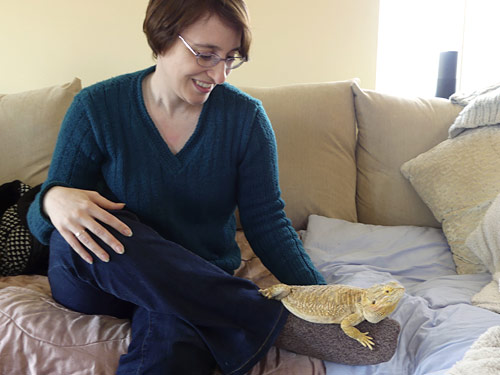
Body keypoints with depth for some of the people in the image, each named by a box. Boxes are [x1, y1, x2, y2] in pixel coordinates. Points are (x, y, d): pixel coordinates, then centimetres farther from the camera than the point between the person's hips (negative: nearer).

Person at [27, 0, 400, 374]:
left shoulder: (246, 117, -5)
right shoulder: (96, 108, -8)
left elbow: (267, 221, -5)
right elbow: (42, 223, -5)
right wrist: (54, 200, -31)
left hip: (201, 285, -3)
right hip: (95, 282, 3)